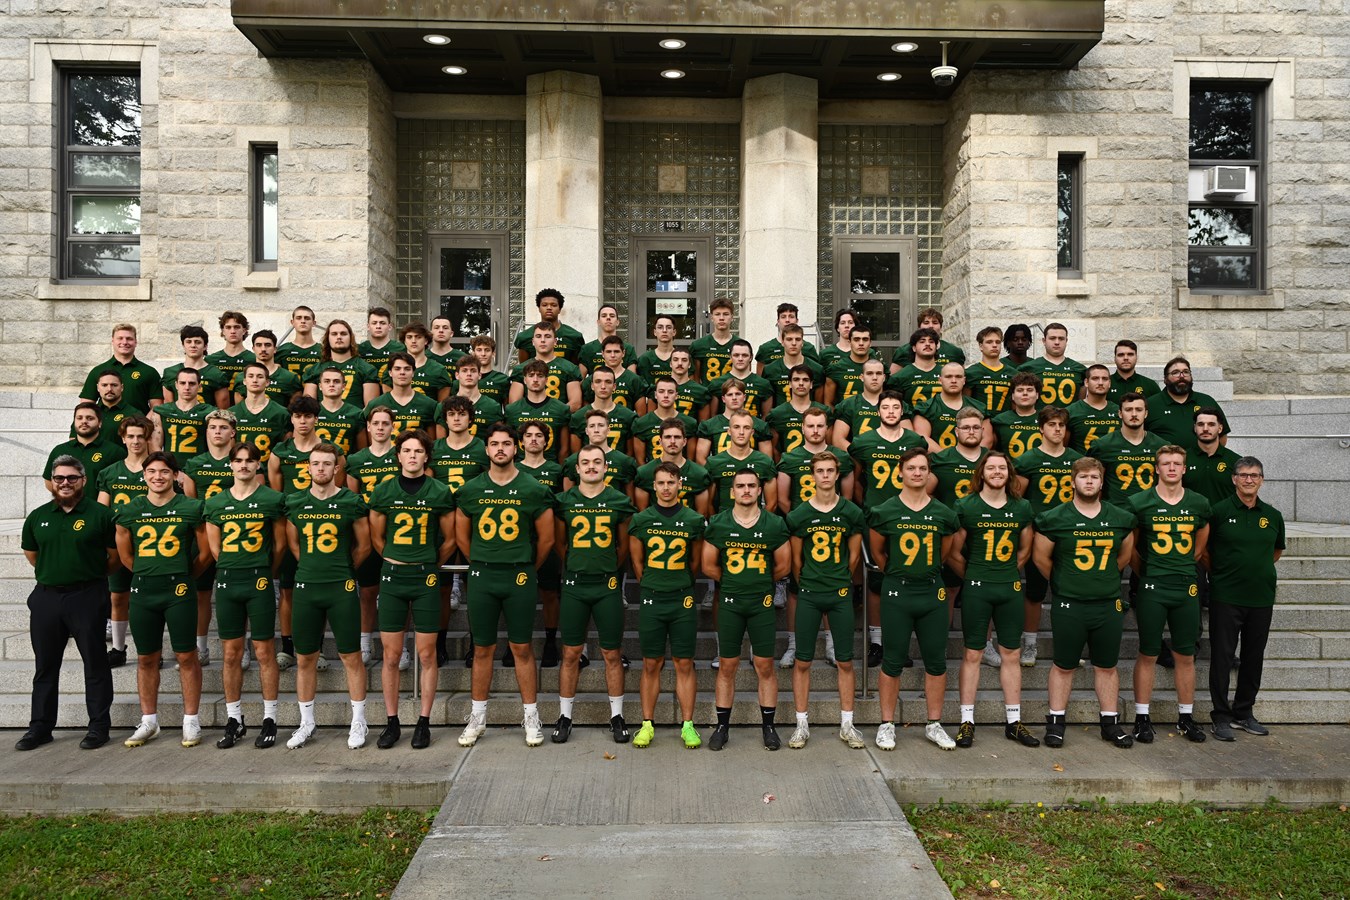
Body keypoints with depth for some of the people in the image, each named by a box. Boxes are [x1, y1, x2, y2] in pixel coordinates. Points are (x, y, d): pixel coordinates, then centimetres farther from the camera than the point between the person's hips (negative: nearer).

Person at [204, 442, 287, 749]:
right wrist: (233, 571, 9)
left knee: (264, 652, 1)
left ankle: (269, 720, 9)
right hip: (226, 582, 3)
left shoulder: (272, 499, -1)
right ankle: (234, 720, 20)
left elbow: (280, 544, 4)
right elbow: (215, 547, 12)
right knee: (231, 654, 9)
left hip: (259, 582, -3)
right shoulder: (215, 503, 9)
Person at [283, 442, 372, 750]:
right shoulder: (295, 503, 6)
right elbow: (293, 544, 17)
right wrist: (314, 569, 13)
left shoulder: (351, 502, -2)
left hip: (342, 588, -3)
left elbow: (363, 546, 6)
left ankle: (358, 723, 14)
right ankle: (306, 723, 24)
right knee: (305, 658, 10)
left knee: (351, 657, 2)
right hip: (306, 588, 3)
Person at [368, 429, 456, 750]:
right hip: (392, 577, 1)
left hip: (426, 579, -1)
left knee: (427, 655, 3)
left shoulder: (440, 492, 0)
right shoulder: (383, 491, 4)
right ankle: (391, 723, 17)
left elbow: (449, 540, 8)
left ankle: (423, 723, 13)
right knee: (390, 656, 5)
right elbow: (377, 537, 13)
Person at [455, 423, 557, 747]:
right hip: (482, 577, 2)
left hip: (520, 577, -2)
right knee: (482, 649, 9)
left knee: (522, 649, 4)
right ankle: (478, 717, 21)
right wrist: (483, 565, 12)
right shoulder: (471, 490, 4)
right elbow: (462, 537, 14)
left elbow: (547, 539, 5)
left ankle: (531, 718, 15)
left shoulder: (534, 490, -2)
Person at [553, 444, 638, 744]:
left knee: (612, 655, 6)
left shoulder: (619, 501, 2)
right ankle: (565, 716, 18)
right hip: (574, 586, 1)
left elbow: (624, 545, 11)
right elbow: (560, 543, 13)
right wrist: (575, 568, 11)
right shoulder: (565, 501, 3)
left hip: (607, 586, 0)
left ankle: (617, 716, 19)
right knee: (570, 654, 6)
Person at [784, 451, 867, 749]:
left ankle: (847, 725, 18)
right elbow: (796, 559, 6)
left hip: (841, 594, 1)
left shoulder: (852, 512, 1)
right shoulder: (799, 514, -1)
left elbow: (854, 556, 9)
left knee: (845, 661, 6)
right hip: (808, 595, -1)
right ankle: (802, 725, 13)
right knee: (802, 661, 2)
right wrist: (805, 586, 10)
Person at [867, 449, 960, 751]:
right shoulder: (884, 512, -4)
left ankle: (934, 725, 22)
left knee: (936, 662, 8)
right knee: (892, 662, 3)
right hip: (897, 593, -3)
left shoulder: (944, 515, 4)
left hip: (933, 592, 3)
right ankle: (887, 725, 15)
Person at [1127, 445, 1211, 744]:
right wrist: (1146, 572, 5)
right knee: (1148, 655, 3)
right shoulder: (1140, 503, -4)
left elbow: (1201, 542, 21)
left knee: (1185, 656, 9)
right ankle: (1142, 718, 11)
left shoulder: (1199, 503, 6)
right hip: (1152, 588, -3)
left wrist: (1185, 568, 15)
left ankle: (1186, 717, 22)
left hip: (1187, 587, 3)